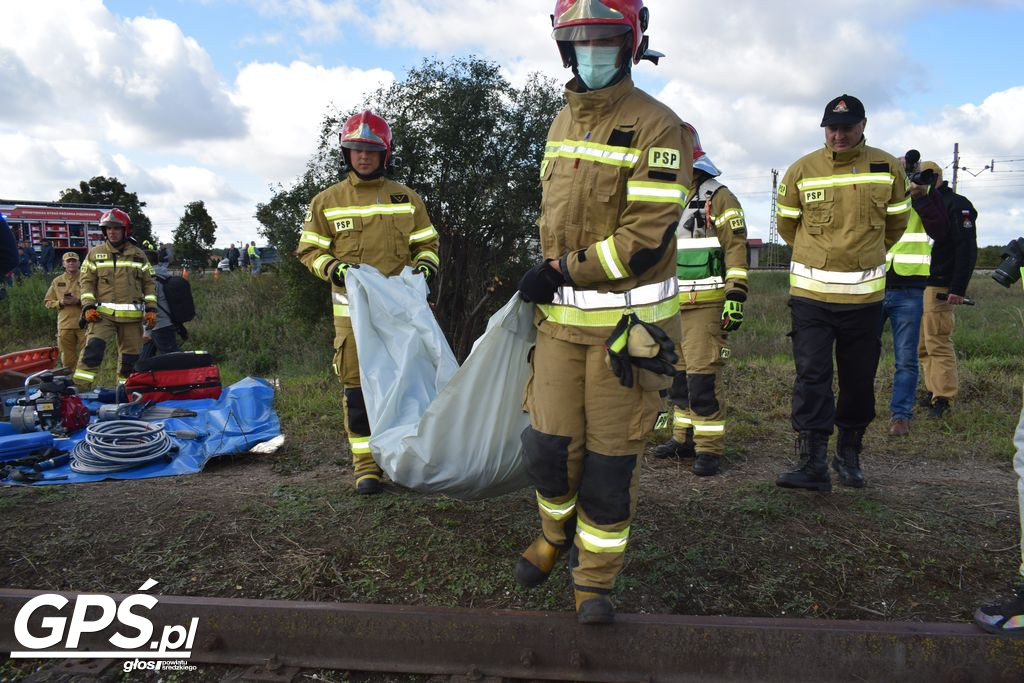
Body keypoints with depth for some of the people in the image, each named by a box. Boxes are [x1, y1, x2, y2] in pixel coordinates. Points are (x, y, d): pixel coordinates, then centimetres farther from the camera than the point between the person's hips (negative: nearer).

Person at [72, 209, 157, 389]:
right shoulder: (95, 254, 10)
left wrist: (151, 309, 4)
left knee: (130, 356, 5)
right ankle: (79, 387, -20)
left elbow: (149, 283, 13)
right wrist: (88, 306, -5)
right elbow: (87, 281, 8)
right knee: (94, 347, -20)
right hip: (103, 313, -2)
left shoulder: (138, 255, 12)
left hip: (132, 315, 2)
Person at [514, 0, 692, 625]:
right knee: (549, 446, 6)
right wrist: (547, 277, 12)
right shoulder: (562, 124, 13)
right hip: (561, 317, 5)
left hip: (629, 320, -5)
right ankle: (556, 534, 36)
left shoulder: (657, 127, -9)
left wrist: (562, 270, -14)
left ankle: (596, 580, 22)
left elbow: (647, 237, -17)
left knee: (611, 461, 3)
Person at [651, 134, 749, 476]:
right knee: (677, 374, 12)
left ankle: (709, 447, 0)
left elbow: (736, 249, -12)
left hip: (706, 304, -8)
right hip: (672, 305, 8)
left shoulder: (718, 198, -6)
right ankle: (684, 438, 24)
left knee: (703, 376, -9)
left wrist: (736, 296, -19)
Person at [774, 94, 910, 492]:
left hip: (865, 294, 2)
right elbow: (786, 225, 11)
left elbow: (896, 223, 15)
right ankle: (813, 462, -5)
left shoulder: (888, 168, 2)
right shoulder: (801, 171, -1)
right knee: (811, 376, -7)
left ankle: (849, 455, 26)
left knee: (859, 380, 9)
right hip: (811, 294, -1)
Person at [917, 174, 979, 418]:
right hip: (919, 286, 8)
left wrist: (958, 288, -19)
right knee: (923, 345, 9)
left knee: (938, 343, -9)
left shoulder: (958, 205, -6)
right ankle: (933, 391, 17)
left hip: (939, 288, -8)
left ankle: (943, 398, -5)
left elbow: (967, 249, -14)